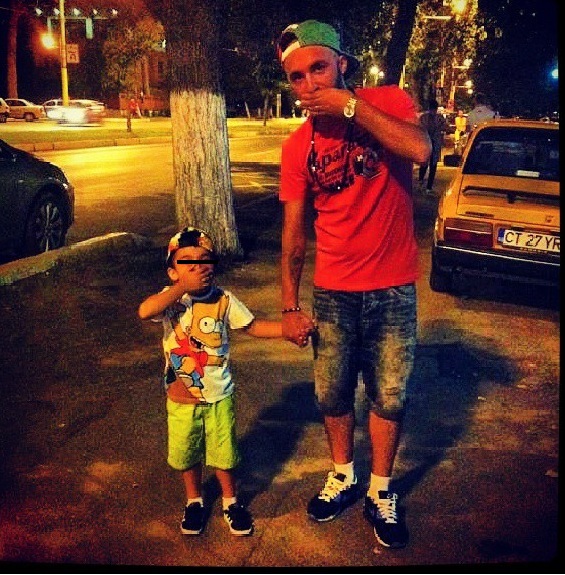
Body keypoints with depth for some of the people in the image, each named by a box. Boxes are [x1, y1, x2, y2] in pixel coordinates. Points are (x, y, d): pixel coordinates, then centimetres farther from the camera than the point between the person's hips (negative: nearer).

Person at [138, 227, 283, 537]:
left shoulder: (223, 300, -10)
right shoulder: (170, 300, -14)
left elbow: (253, 326, -1)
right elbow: (144, 312, -34)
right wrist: (183, 287, -37)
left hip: (219, 396, 0)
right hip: (181, 398, 0)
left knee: (223, 453, 13)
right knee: (186, 454, 18)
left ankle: (230, 500, 39)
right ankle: (194, 500, 43)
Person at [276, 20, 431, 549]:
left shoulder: (388, 102, -8)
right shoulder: (297, 147, -3)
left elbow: (420, 149, -31)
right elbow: (293, 234, 1)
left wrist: (350, 106, -27)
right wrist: (290, 307, -1)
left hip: (392, 291, -2)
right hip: (332, 294, 2)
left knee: (389, 399, 10)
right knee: (332, 395, 13)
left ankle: (380, 493, 31)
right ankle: (343, 477, 38)